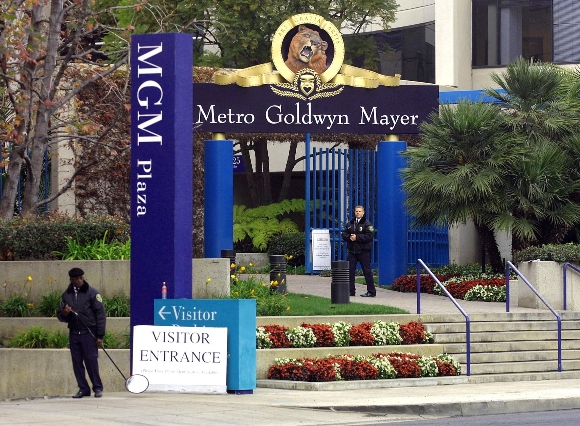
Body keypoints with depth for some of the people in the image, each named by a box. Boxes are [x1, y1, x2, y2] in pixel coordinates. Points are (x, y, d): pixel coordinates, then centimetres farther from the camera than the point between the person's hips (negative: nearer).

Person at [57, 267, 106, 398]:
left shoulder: (92, 293, -1)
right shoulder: (66, 295, 12)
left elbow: (100, 314, -3)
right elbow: (60, 316, 19)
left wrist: (100, 335, -8)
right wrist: (64, 314, -7)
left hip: (89, 333, -4)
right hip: (74, 333, 4)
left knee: (91, 360, -7)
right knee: (77, 362, 4)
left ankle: (97, 388, 2)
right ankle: (83, 389, 11)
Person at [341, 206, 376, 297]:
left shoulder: (367, 224, -5)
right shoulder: (350, 224, 14)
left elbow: (370, 236, -16)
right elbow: (344, 234, 12)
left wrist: (357, 237, -17)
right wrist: (349, 237, -10)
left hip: (364, 251, -6)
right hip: (352, 251, 6)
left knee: (367, 270, -4)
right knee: (350, 270, 4)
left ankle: (371, 291, 0)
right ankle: (351, 290, 12)